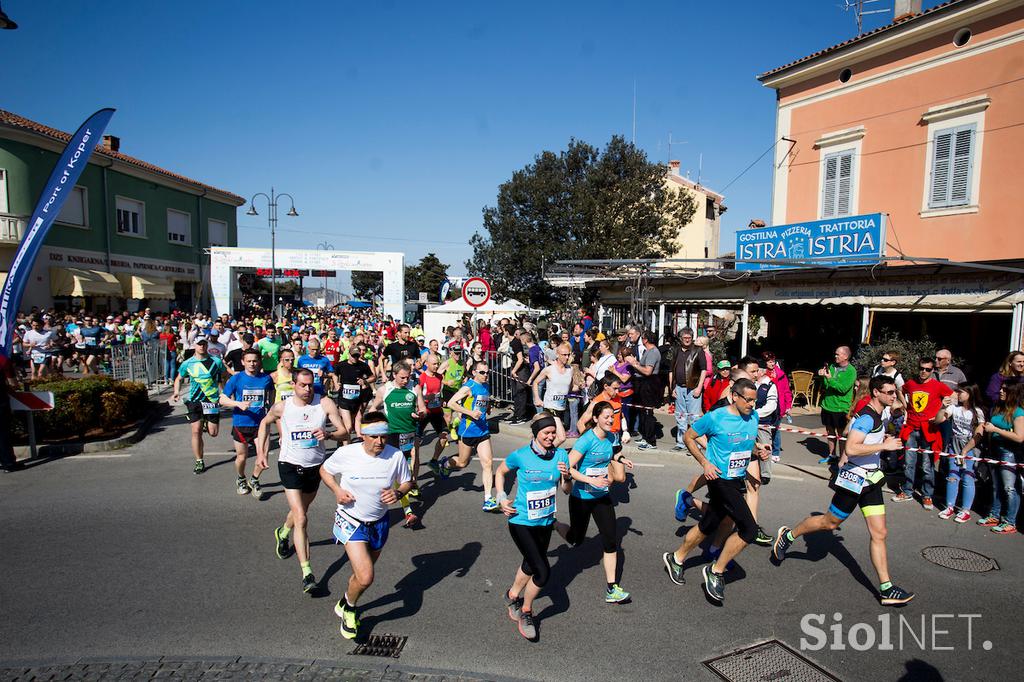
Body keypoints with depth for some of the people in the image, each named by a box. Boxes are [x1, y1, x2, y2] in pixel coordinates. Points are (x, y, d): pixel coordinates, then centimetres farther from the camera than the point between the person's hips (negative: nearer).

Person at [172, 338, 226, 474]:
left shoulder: (216, 361, -1)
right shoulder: (187, 364, 2)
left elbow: (224, 377, 11)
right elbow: (179, 379, 16)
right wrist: (177, 392, -1)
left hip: (213, 400, 0)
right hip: (194, 401, 1)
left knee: (213, 433, 1)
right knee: (196, 431, -4)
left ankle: (208, 423, 39)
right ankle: (199, 462, 9)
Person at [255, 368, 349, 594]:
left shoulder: (325, 404, -14)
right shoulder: (281, 407, -10)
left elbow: (344, 433, -15)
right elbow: (265, 422, 12)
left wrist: (328, 434, -36)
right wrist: (261, 452, 7)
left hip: (316, 465, 2)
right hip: (290, 465, -2)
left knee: (300, 511, 25)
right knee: (301, 519, -13)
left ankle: (282, 533, 58)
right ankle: (307, 574, -10)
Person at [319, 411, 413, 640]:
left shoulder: (396, 456, -17)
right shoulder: (346, 453, -20)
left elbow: (408, 482, -1)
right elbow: (324, 470, 0)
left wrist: (398, 493, -22)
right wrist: (337, 490, -18)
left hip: (379, 523, 3)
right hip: (351, 521, -3)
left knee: (362, 574, 21)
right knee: (365, 578, -15)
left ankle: (344, 606, 52)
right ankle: (348, 608, 19)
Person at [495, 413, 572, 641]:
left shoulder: (561, 455, -6)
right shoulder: (520, 456, -16)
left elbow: (567, 490, 0)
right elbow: (500, 472, 3)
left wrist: (566, 476, -20)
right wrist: (502, 499, -7)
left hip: (546, 522, 5)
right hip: (522, 522, -5)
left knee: (530, 564, 22)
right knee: (543, 571, -10)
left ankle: (513, 596, 50)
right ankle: (526, 612, 16)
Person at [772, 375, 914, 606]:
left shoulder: (882, 413, 8)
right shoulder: (867, 418, -21)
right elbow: (851, 449, -32)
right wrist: (884, 446, -28)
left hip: (870, 480, 8)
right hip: (853, 480, -8)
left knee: (879, 533, 4)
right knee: (829, 522, 7)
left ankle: (886, 589, 8)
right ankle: (787, 535, 28)